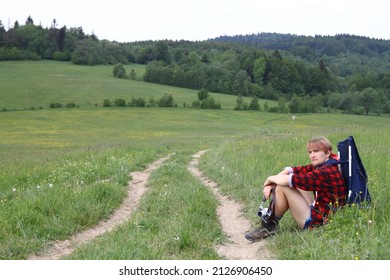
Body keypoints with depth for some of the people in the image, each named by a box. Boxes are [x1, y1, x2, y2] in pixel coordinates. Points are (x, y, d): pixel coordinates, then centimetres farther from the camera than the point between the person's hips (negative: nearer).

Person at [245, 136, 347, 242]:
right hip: (317, 210, 10)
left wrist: (270, 179, -9)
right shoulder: (319, 166, 6)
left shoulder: (327, 172, -24)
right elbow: (292, 170, 2)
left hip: (319, 220, -10)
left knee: (282, 187, -14)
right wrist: (271, 184, -12)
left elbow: (291, 180, -27)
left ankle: (269, 226, 1)